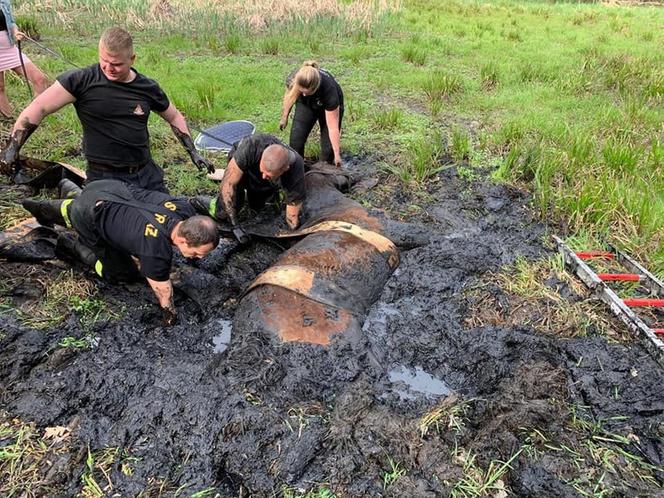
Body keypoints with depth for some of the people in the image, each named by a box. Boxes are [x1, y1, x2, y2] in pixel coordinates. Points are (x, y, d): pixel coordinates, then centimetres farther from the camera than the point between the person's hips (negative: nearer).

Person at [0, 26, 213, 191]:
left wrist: (193, 152, 9)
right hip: (105, 177, -4)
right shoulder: (82, 80, -9)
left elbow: (175, 117, 16)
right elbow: (38, 108, -9)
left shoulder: (148, 88, 1)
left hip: (147, 173, 4)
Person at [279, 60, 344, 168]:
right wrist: (284, 117, 6)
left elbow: (333, 127, -37)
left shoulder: (329, 89, -42)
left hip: (329, 106, -3)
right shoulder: (293, 80, -34)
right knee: (295, 141, -10)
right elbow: (289, 96, -6)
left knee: (328, 147, -10)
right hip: (306, 105, 3)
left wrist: (337, 155, -32)